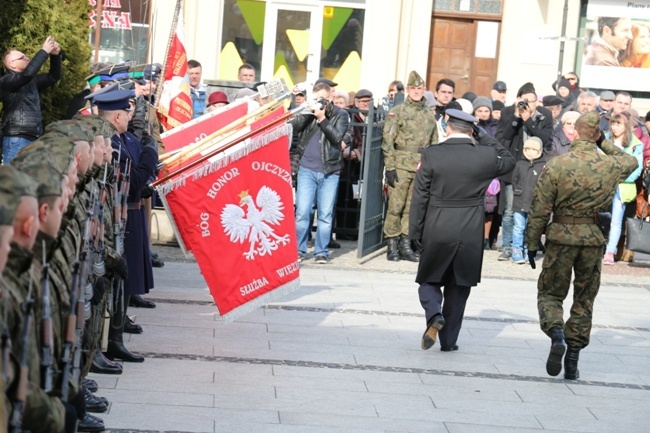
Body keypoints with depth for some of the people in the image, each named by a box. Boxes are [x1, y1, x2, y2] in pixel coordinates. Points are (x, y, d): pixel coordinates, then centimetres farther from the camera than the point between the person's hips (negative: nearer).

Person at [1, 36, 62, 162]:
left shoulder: (31, 81, 18)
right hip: (17, 140, -8)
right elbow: (28, 73, -24)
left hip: (34, 139, 8)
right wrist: (44, 51, -16)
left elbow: (53, 77, 23)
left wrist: (55, 55, 6)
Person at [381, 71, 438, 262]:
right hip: (401, 167, -4)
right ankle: (392, 245, 4)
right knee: (396, 206, -3)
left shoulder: (430, 115, 14)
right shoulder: (398, 112, -1)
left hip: (422, 169, 4)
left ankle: (406, 244, 13)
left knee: (413, 208, 7)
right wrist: (389, 167, -11)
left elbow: (434, 143, 19)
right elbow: (387, 141, -5)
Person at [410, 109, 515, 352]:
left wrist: (415, 233, 2)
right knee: (458, 287, 13)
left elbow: (420, 197, -5)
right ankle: (448, 339, 15)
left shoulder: (432, 154, -7)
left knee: (429, 280, 15)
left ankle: (434, 315, -12)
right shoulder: (486, 156, -5)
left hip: (437, 231, -1)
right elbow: (508, 161, 18)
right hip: (471, 233, 1)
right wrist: (485, 138, 14)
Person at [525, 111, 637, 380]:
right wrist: (605, 143, 20)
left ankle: (557, 334, -16)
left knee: (550, 292, 12)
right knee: (584, 300, 13)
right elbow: (631, 162, 23)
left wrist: (532, 244, 2)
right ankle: (572, 362, 13)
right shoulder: (611, 166, -4)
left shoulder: (555, 166, -11)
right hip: (594, 239, 2)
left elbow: (540, 210, -8)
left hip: (561, 237, -2)